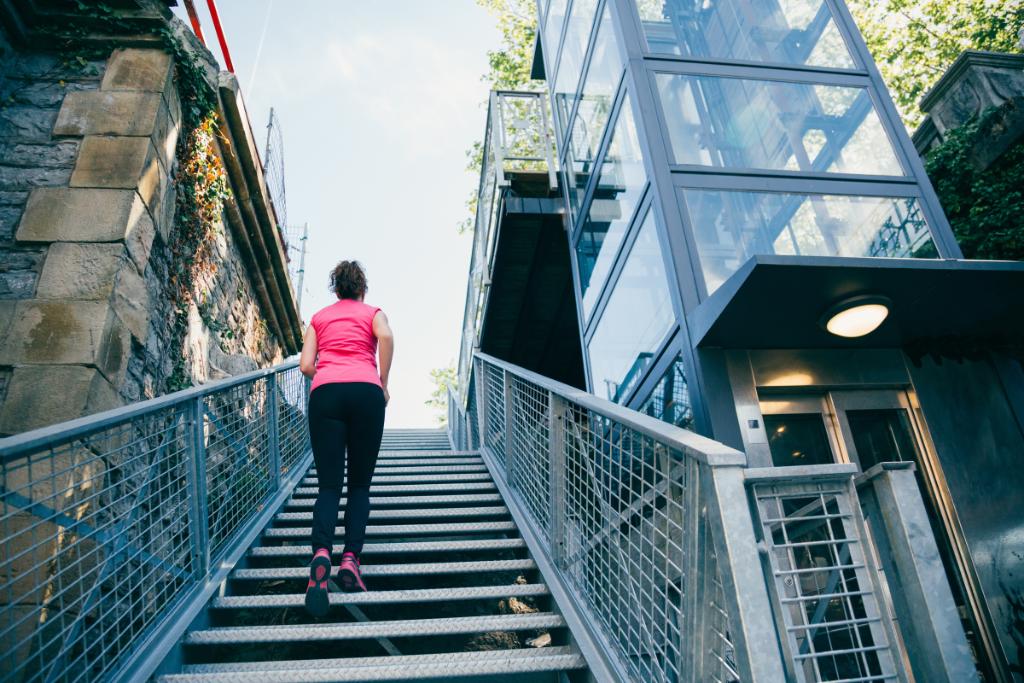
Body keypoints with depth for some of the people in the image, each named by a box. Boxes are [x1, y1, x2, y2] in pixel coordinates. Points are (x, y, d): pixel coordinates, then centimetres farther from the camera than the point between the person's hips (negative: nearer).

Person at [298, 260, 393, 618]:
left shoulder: (319, 317, 25)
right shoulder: (372, 312, 20)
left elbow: (306, 365, 14)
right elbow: (386, 337, -4)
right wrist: (384, 384, 4)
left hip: (325, 393, 1)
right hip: (365, 390, -1)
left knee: (328, 485, -1)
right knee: (360, 484, 7)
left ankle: (321, 552, -26)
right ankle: (350, 558, -9)